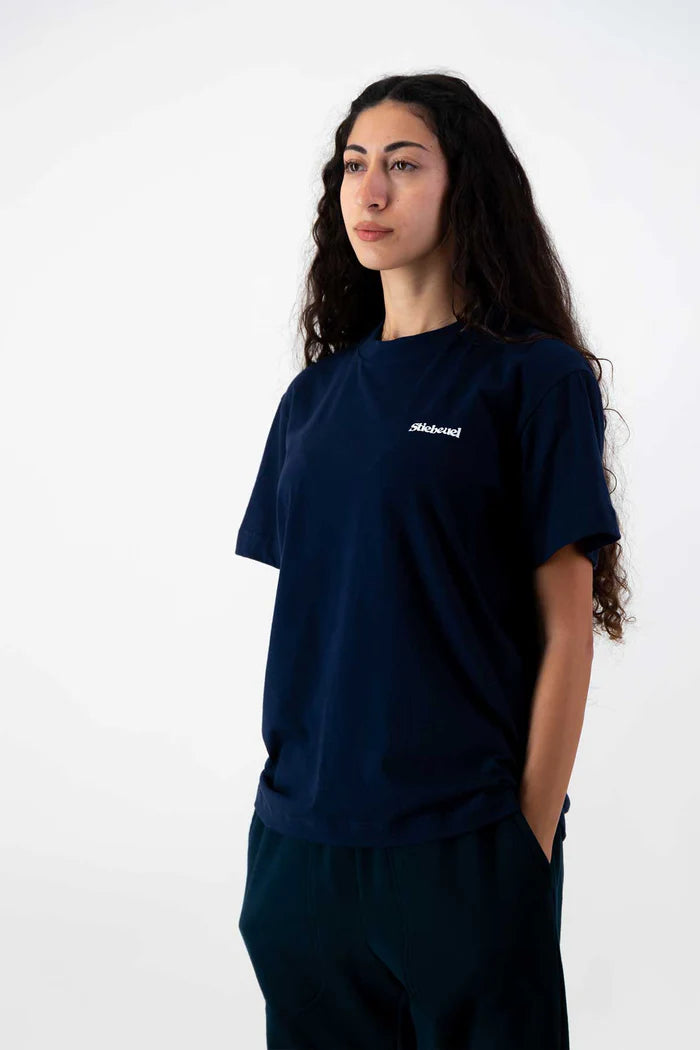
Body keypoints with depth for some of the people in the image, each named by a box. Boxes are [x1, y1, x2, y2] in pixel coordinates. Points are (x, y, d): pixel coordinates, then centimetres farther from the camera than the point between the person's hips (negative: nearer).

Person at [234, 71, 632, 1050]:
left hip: (462, 846, -5)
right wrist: (283, 793, 7)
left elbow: (566, 628, -7)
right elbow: (295, 611, 12)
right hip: (300, 832, 5)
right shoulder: (318, 394, 9)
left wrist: (533, 839, -10)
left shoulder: (534, 377, -6)